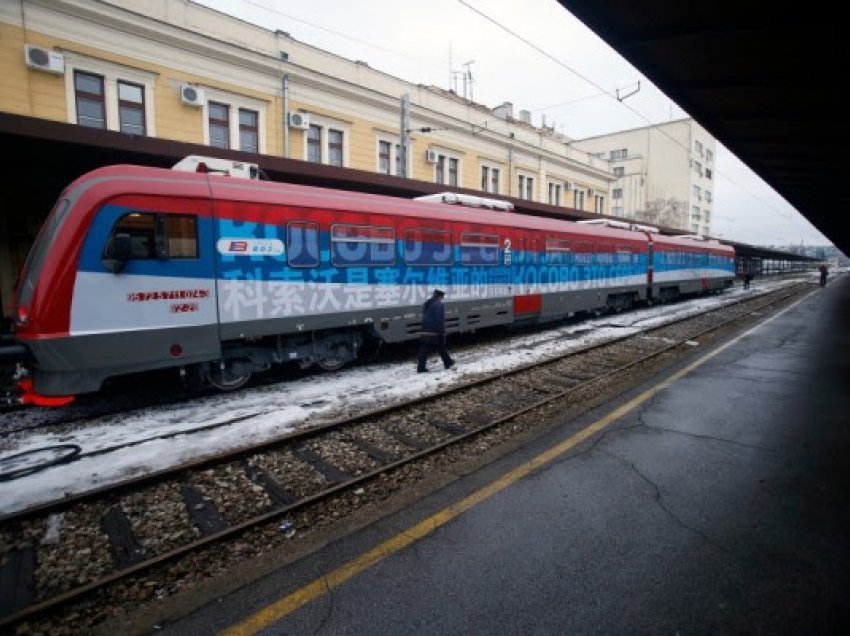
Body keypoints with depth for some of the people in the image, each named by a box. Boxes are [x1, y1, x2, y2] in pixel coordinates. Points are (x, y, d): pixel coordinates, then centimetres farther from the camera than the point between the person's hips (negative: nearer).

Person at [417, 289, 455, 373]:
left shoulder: (426, 304, 15)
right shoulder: (439, 305, -11)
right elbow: (440, 320, -15)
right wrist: (442, 333, -12)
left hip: (424, 332, 7)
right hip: (435, 332, -6)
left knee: (424, 350, 3)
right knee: (441, 348, 9)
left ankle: (421, 368, -1)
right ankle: (448, 363, 25)